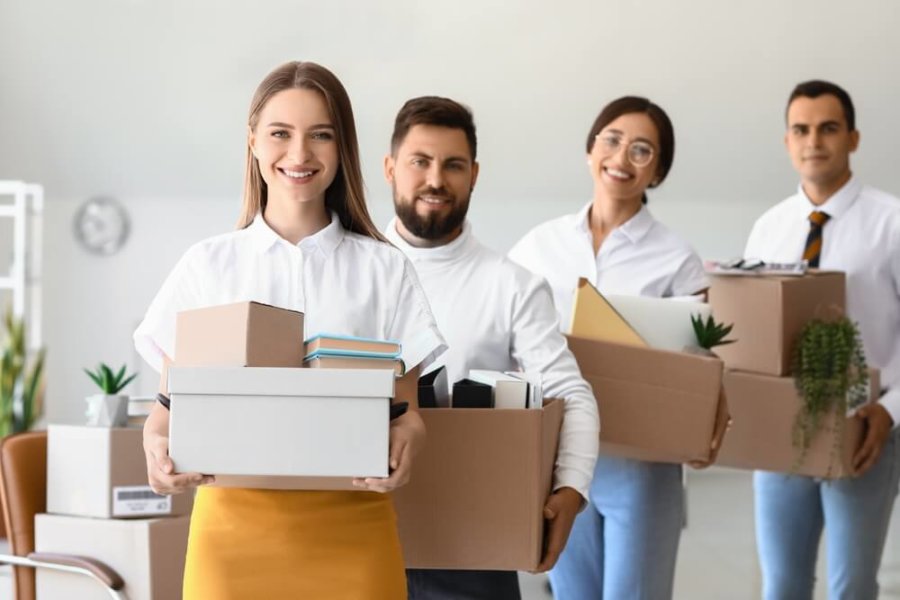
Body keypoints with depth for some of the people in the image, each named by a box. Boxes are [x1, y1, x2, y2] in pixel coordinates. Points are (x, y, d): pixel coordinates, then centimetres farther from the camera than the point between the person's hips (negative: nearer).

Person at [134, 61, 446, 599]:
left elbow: (406, 409, 6)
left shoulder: (384, 269, 6)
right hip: (233, 522, 0)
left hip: (350, 528, 0)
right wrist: (157, 448, -15)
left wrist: (407, 440, -17)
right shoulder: (207, 266, 7)